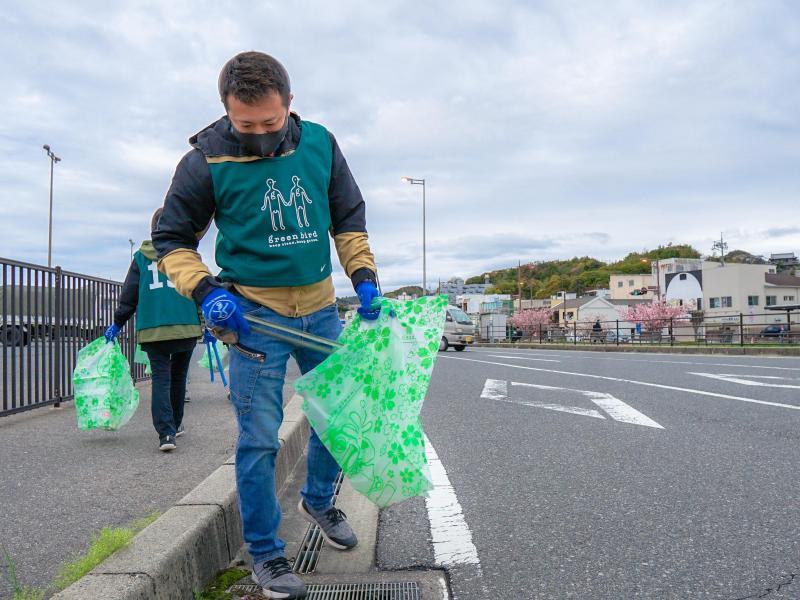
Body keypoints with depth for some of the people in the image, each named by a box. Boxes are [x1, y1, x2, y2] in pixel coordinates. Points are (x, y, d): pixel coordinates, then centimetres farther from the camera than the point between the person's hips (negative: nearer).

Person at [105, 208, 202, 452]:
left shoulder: (141, 256, 10)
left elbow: (129, 295, 10)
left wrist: (117, 323, 18)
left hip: (152, 329, 0)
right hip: (186, 325, 0)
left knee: (160, 378, 0)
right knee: (178, 376, 15)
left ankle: (166, 432, -15)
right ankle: (175, 425, 29)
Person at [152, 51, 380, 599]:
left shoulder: (320, 144, -2)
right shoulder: (206, 160, -11)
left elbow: (349, 218, 8)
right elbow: (172, 240, -2)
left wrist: (364, 276, -2)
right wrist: (205, 290, -18)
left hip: (320, 307, 4)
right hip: (254, 312, -4)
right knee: (260, 438, 0)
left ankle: (318, 499, 41)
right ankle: (266, 554, 18)